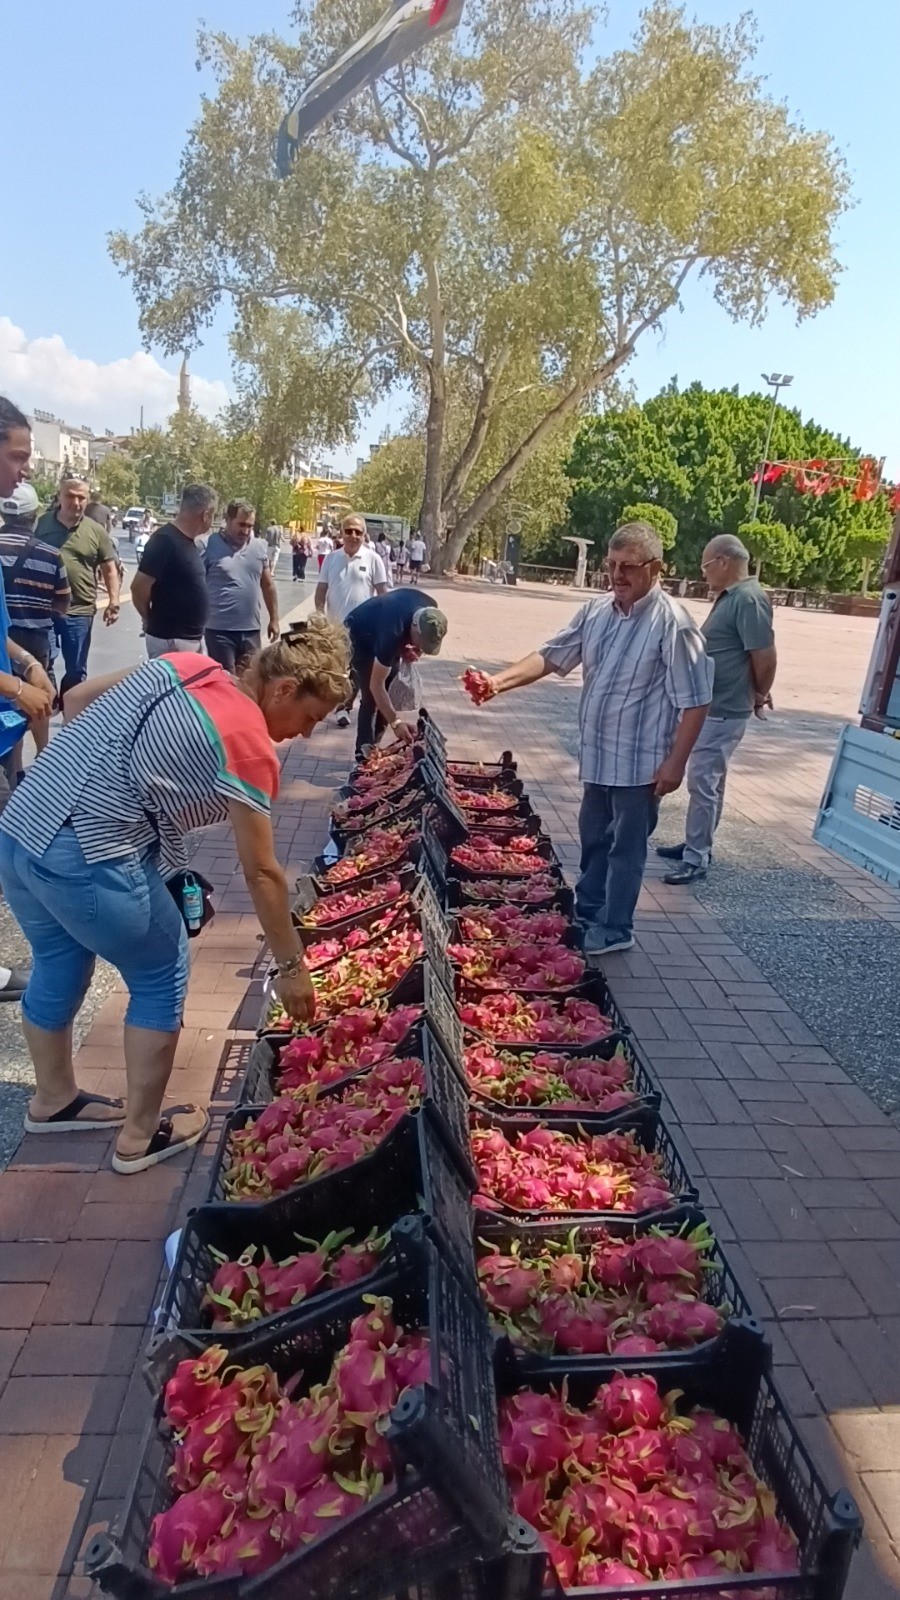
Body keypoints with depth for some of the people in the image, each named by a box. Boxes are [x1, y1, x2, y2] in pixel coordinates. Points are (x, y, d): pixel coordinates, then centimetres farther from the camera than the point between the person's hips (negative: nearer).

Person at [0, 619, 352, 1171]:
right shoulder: (250, 746, -12)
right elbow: (262, 874, -8)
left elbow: (77, 699, 15)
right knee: (162, 977, 11)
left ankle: (53, 1099, 48)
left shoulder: (185, 662, 9)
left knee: (58, 966, 26)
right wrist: (292, 967, 2)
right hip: (88, 861, -8)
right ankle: (141, 1136, 24)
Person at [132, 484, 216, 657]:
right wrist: (156, 621, -2)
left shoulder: (188, 541, 10)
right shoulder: (165, 540, -17)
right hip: (170, 640, -9)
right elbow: (138, 589, -17)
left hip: (193, 638, 9)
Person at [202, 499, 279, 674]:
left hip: (251, 630, 5)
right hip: (220, 630, -4)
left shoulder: (259, 547, 6)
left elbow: (268, 585, 16)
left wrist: (274, 619, 17)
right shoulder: (210, 545, -7)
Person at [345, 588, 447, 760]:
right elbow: (376, 685, -37)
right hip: (359, 636, -7)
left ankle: (373, 747, 11)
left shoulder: (430, 610, -24)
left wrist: (412, 648, -13)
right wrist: (395, 723, -38)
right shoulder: (392, 631, -42)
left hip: (381, 632, 7)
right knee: (371, 698, -15)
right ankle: (364, 754, -7)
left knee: (390, 693, 2)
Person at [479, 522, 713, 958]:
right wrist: (501, 680, -9)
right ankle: (587, 913, 38)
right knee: (593, 839, 21)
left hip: (640, 762, -7)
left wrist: (675, 761, -19)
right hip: (598, 755, 7)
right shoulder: (596, 611, 3)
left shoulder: (672, 624, -18)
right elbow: (551, 655, 6)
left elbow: (695, 702, -17)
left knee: (625, 848, 8)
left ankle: (614, 929, 23)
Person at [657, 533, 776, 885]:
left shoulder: (749, 599, -19)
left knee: (703, 782, -7)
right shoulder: (730, 596, 12)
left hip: (723, 711, -10)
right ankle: (697, 844, 30)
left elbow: (765, 656, -21)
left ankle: (696, 859, 1)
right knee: (708, 780, 18)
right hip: (709, 707, 10)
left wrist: (759, 696, -5)